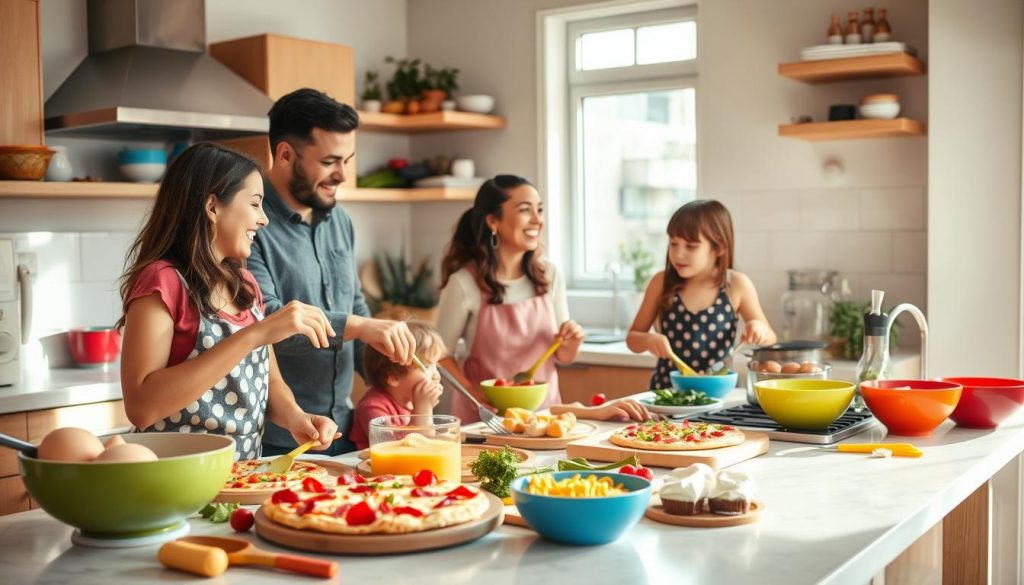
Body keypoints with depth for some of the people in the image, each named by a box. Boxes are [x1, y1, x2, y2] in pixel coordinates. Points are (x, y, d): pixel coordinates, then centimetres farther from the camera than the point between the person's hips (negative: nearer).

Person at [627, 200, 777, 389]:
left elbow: (770, 340, 8)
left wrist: (760, 331, -13)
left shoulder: (737, 285, -2)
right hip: (666, 391, -1)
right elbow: (632, 338, 7)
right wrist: (649, 340, -13)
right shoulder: (662, 283, -2)